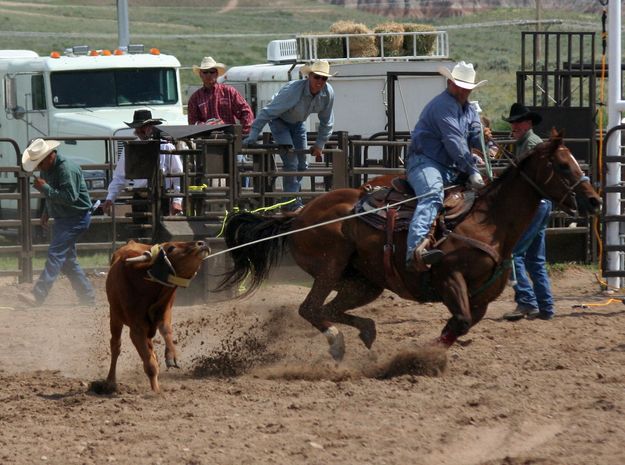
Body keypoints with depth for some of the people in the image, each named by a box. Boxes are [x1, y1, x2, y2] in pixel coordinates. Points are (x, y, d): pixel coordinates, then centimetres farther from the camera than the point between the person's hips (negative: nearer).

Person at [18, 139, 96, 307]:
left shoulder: (67, 169, -23)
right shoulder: (47, 168, 8)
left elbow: (69, 197, -29)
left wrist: (45, 188, -26)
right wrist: (46, 212, 11)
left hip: (76, 217, -10)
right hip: (62, 218, 10)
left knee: (55, 254, -16)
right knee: (67, 260, 12)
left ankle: (38, 296, -24)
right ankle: (88, 297, 19)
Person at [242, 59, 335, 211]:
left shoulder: (328, 93, -18)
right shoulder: (293, 90, -36)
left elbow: (326, 122, 0)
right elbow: (267, 112, -32)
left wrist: (319, 145, 4)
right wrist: (252, 137, -35)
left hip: (297, 123, 6)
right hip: (279, 121, -6)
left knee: (302, 164, 7)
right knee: (291, 162, -18)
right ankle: (294, 204, -17)